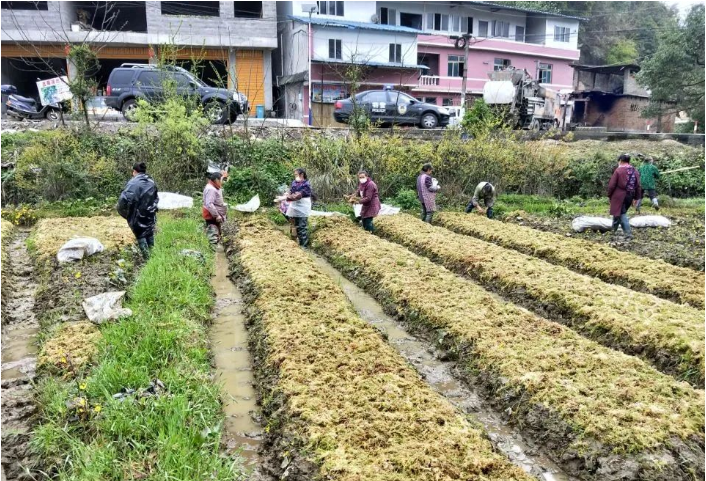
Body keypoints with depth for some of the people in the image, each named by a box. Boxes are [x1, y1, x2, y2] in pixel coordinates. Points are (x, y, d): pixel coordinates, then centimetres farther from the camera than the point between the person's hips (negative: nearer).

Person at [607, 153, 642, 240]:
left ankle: (628, 234, -5)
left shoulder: (618, 170, -10)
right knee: (618, 213, 20)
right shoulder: (635, 171, 8)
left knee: (622, 214, 1)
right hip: (630, 196, 6)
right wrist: (636, 198, 15)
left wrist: (609, 195, 2)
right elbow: (638, 186, 8)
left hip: (619, 196, -6)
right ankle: (614, 230, 31)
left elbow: (611, 185, -11)